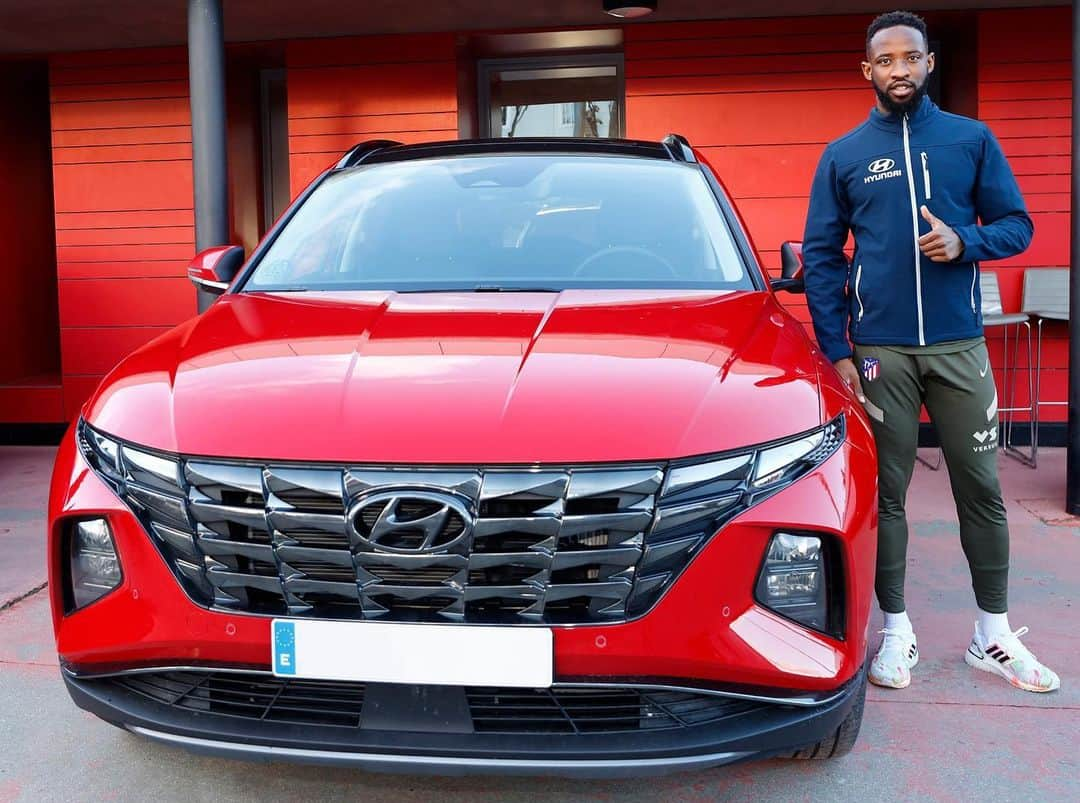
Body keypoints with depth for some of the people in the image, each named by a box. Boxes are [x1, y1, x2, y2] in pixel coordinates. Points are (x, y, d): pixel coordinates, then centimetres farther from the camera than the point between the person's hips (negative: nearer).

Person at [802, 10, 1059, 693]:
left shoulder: (972, 140, 7)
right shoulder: (844, 156, 6)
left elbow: (1017, 225, 9)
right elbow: (820, 258, 5)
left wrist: (966, 242, -14)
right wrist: (837, 352, -3)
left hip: (959, 345, 1)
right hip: (878, 351, 0)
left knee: (981, 486, 6)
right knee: (885, 493, 5)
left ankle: (994, 636, 20)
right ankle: (897, 631, 18)